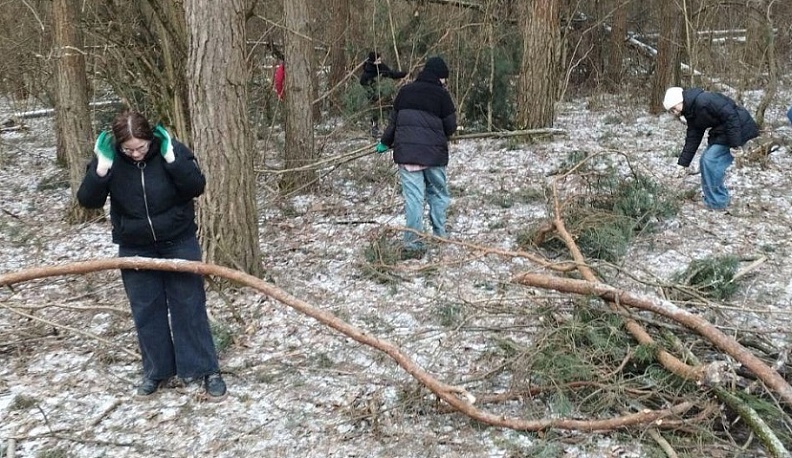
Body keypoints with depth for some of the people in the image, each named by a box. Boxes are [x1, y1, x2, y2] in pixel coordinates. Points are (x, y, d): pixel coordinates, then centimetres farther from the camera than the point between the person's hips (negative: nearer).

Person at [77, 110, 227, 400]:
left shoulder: (171, 150, -16)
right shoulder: (109, 159, -12)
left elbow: (197, 187, -20)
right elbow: (88, 201, -15)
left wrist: (172, 159, -31)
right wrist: (102, 167, -29)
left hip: (179, 242, -2)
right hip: (135, 249, 2)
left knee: (189, 306, 2)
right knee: (146, 311, 10)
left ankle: (207, 370, 12)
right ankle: (156, 371, 25)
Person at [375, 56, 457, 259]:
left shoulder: (405, 91, 10)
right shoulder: (441, 94, -1)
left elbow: (393, 120, 15)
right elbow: (450, 127, 1)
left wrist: (385, 142, 28)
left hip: (406, 151, 2)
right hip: (433, 152, -2)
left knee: (413, 197, -2)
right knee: (438, 193, 16)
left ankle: (413, 244, -6)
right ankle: (440, 235, 23)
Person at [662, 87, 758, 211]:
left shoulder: (703, 100, -24)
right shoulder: (691, 113, 7)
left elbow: (730, 116, -27)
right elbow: (692, 139, 10)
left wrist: (735, 144, -26)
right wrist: (682, 163, 8)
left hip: (738, 127, -10)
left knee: (711, 161, -13)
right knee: (705, 161, 10)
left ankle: (716, 203, -2)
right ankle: (720, 199, 22)